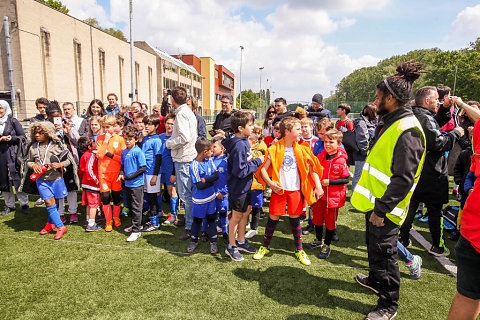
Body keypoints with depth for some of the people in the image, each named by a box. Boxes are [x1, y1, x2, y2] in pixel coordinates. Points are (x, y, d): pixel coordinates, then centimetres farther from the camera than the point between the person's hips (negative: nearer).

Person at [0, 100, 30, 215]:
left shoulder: (13, 121, 3)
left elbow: (23, 137, 2)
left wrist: (11, 138, -14)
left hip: (13, 154, -3)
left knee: (18, 179, -4)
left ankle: (24, 204, 5)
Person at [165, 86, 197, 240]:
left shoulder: (181, 114, -15)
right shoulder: (188, 111, 15)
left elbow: (184, 137, -26)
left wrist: (169, 143, -11)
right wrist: (172, 141, 17)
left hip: (183, 158, -10)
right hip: (190, 156, 10)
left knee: (185, 194, -4)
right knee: (187, 193, 19)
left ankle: (190, 227, 4)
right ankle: (190, 221, 31)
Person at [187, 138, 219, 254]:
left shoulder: (210, 160, -3)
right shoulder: (194, 166, -21)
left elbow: (216, 175, -9)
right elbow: (199, 186, -21)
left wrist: (206, 180, -23)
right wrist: (212, 180, -12)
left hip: (211, 197, 4)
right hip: (199, 199, -4)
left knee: (211, 219, 13)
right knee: (197, 220, 13)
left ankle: (213, 242, 25)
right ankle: (194, 241, 32)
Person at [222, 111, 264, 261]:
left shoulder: (244, 141, 3)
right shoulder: (239, 145, -27)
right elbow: (240, 171, -28)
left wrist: (255, 160, 3)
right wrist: (257, 162, -21)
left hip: (245, 186, 9)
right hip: (238, 188, -9)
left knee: (246, 212, 20)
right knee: (237, 216, 6)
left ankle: (241, 241, 38)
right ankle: (231, 247, 25)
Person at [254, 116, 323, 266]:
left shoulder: (300, 150, 2)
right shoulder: (275, 149, -7)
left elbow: (311, 168, 5)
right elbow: (263, 169, -5)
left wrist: (318, 186, -4)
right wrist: (270, 183, -19)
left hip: (295, 189, 2)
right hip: (279, 189, -2)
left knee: (295, 218, 9)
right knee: (273, 217, 5)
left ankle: (299, 250, 26)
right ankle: (265, 247, 25)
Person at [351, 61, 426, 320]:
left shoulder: (407, 131, -23)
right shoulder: (389, 123, 10)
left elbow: (404, 179, -27)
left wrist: (381, 209, -23)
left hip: (385, 209, -10)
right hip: (375, 201, 10)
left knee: (384, 252, 3)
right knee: (373, 245, 25)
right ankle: (375, 280, 47)